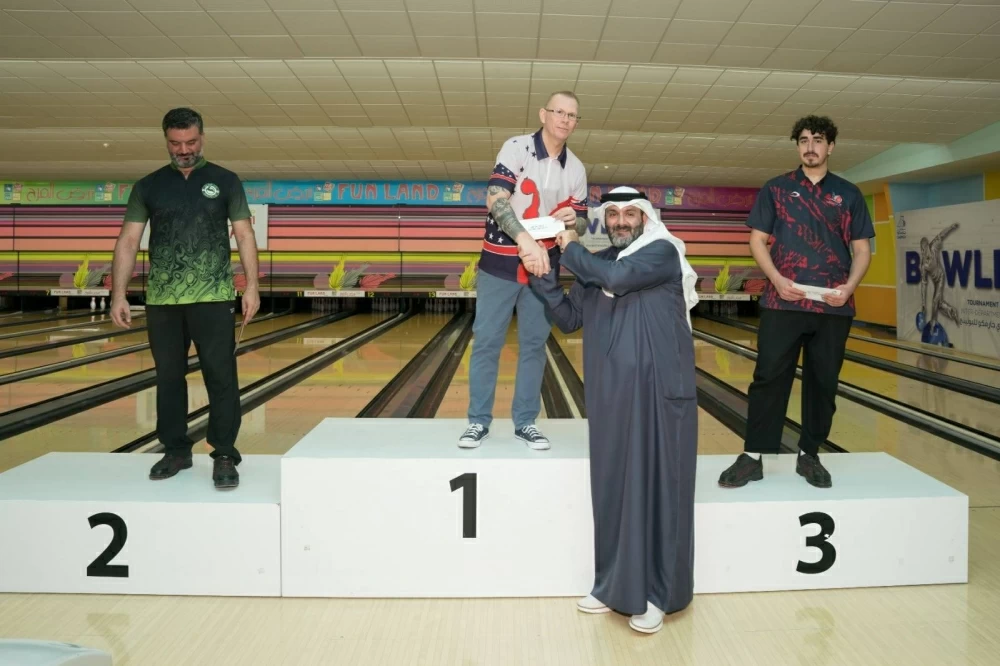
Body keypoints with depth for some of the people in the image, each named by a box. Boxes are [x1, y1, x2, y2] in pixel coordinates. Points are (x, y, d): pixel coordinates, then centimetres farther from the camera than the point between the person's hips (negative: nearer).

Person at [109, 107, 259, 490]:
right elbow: (128, 241, 5)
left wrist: (252, 287, -8)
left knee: (221, 377, -3)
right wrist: (118, 294, -3)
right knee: (168, 378, 10)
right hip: (162, 300, 3)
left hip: (212, 298, -2)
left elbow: (244, 236, 2)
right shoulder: (148, 186, 8)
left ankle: (225, 456, 4)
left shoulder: (225, 182, 5)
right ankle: (176, 451, 23)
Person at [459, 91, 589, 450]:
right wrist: (525, 240, -37)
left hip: (543, 265, 4)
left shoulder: (576, 169, 4)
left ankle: (525, 421, 18)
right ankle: (479, 421, 14)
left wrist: (573, 219, -15)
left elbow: (582, 224, 11)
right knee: (487, 343, 2)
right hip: (501, 262, -3)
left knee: (533, 345, 8)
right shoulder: (516, 148, -10)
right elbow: (495, 199, -22)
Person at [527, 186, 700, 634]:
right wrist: (543, 275, 0)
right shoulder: (595, 264, 14)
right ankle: (616, 586, 25)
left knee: (655, 487, 1)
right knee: (614, 487, 11)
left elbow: (618, 278, -22)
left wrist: (571, 249, -7)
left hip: (659, 391, -5)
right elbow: (568, 319, 14)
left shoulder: (663, 252, -5)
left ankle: (655, 594, 14)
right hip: (610, 393, 6)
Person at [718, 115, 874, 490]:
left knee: (822, 383, 7)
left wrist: (849, 286, -9)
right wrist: (777, 280, -12)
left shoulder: (848, 195, 10)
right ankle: (753, 457, 4)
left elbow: (862, 249, 9)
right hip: (783, 303, -1)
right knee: (769, 379, -2)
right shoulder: (776, 189, 7)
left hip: (833, 307, 2)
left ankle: (809, 456, 20)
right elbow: (757, 240, 4)